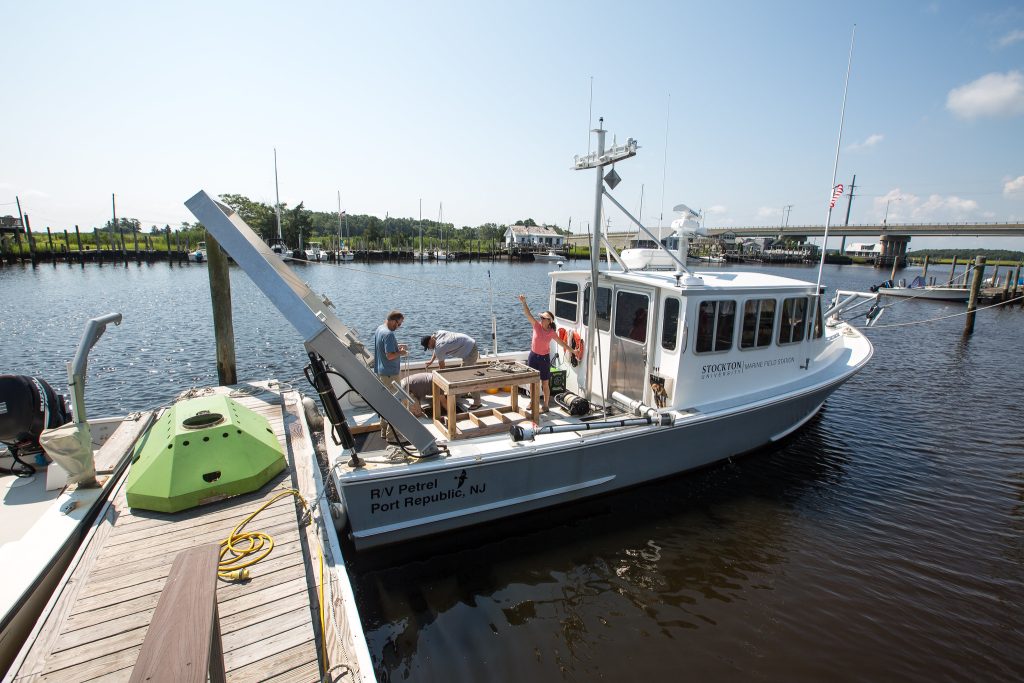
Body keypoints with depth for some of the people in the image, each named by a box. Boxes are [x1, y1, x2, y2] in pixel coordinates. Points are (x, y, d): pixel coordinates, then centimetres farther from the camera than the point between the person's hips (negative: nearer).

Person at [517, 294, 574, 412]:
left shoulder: (552, 333, -9)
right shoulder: (537, 325, -7)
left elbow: (562, 343, 1)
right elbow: (528, 314, -18)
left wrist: (573, 351, 2)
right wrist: (523, 302, -32)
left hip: (544, 358, -2)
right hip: (533, 356, 2)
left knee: (545, 384, 5)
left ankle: (545, 405, 17)